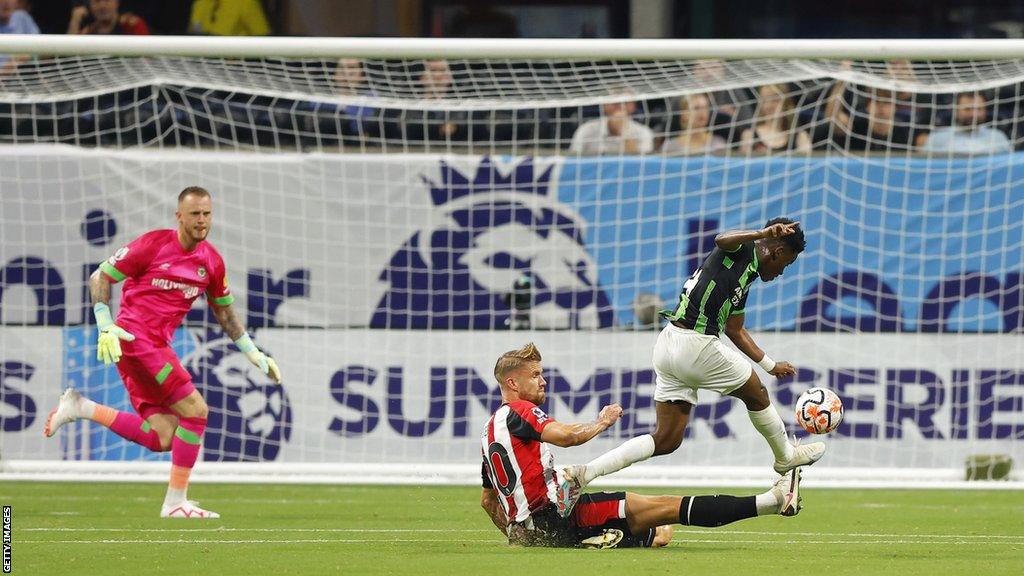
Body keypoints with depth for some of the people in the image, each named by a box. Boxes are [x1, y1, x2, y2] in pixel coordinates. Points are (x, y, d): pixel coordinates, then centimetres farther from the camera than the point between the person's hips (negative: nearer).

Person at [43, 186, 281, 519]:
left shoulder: (211, 261, 9)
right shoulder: (153, 244, -9)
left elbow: (224, 312, 23)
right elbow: (99, 278, -5)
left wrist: (254, 354, 18)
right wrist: (106, 327, -16)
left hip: (157, 347, 8)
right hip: (135, 338, -8)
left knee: (161, 438, -2)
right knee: (195, 410, -14)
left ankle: (81, 408, 7)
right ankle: (176, 502, -7)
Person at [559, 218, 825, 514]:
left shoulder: (746, 277, 24)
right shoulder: (742, 250, -2)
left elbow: (734, 329, 34)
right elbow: (722, 240, -27)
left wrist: (770, 365, 39)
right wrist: (763, 234, -41)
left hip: (668, 345, 9)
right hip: (696, 345, -9)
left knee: (666, 440, 6)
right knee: (757, 395, 15)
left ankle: (582, 473, -5)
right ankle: (786, 456, 38)